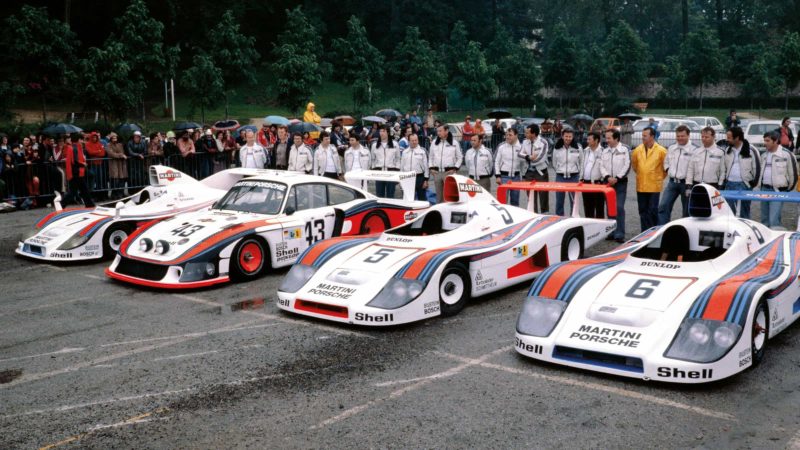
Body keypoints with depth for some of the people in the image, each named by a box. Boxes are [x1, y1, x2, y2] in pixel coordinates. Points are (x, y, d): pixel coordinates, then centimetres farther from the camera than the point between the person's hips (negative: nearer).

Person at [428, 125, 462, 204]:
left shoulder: (454, 143, 2)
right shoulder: (434, 142, 11)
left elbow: (460, 157, 5)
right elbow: (430, 157, 17)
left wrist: (455, 168, -4)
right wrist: (431, 168, 5)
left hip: (449, 172, -4)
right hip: (436, 172, 4)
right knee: (438, 194, 8)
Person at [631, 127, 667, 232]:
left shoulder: (661, 151, -8)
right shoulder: (637, 150, 4)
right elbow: (634, 164, 19)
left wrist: (660, 177, 7)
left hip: (654, 186, -4)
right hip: (641, 186, 4)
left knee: (653, 211, -2)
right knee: (643, 211, 9)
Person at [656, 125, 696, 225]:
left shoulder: (693, 150, -10)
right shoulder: (671, 148, 10)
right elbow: (666, 161, 24)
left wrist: (690, 183, -16)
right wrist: (668, 170, 7)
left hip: (685, 183, -5)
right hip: (672, 182, 5)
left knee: (687, 210, 6)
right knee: (663, 206, -5)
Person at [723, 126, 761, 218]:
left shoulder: (751, 151, -8)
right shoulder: (728, 150, 11)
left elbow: (757, 168, -4)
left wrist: (753, 183, -3)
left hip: (744, 185, -6)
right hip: (729, 185, 6)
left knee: (743, 213, -2)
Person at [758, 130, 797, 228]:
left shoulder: (786, 154, -11)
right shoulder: (765, 155, 12)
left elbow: (793, 173, -6)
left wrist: (788, 189, 1)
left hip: (778, 191, -7)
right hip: (764, 189, 7)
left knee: (773, 221, -13)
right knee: (764, 219, 14)